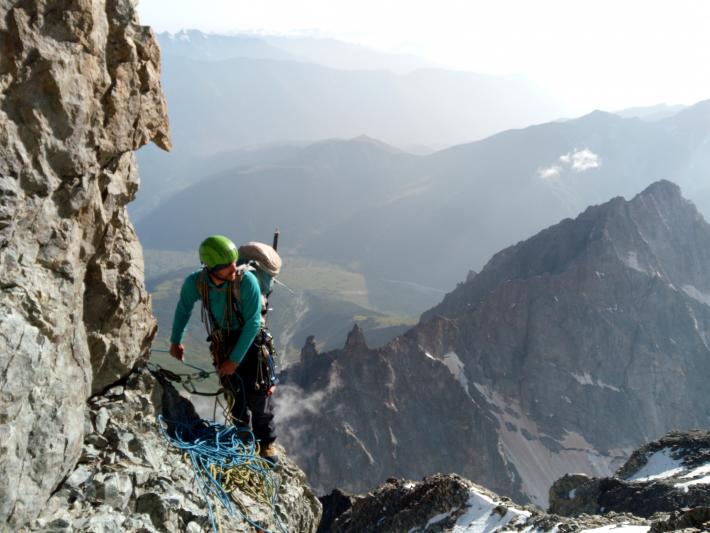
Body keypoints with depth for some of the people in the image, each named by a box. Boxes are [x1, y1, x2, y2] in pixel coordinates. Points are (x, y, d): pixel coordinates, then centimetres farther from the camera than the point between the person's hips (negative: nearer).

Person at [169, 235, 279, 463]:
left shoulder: (246, 280, -30)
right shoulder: (195, 283, -20)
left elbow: (253, 323, -23)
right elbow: (183, 308, 4)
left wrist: (235, 359, -19)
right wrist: (175, 341, 11)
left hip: (249, 339, -3)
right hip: (221, 343, 3)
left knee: (257, 394, -3)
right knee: (235, 395, 10)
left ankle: (266, 442, 18)